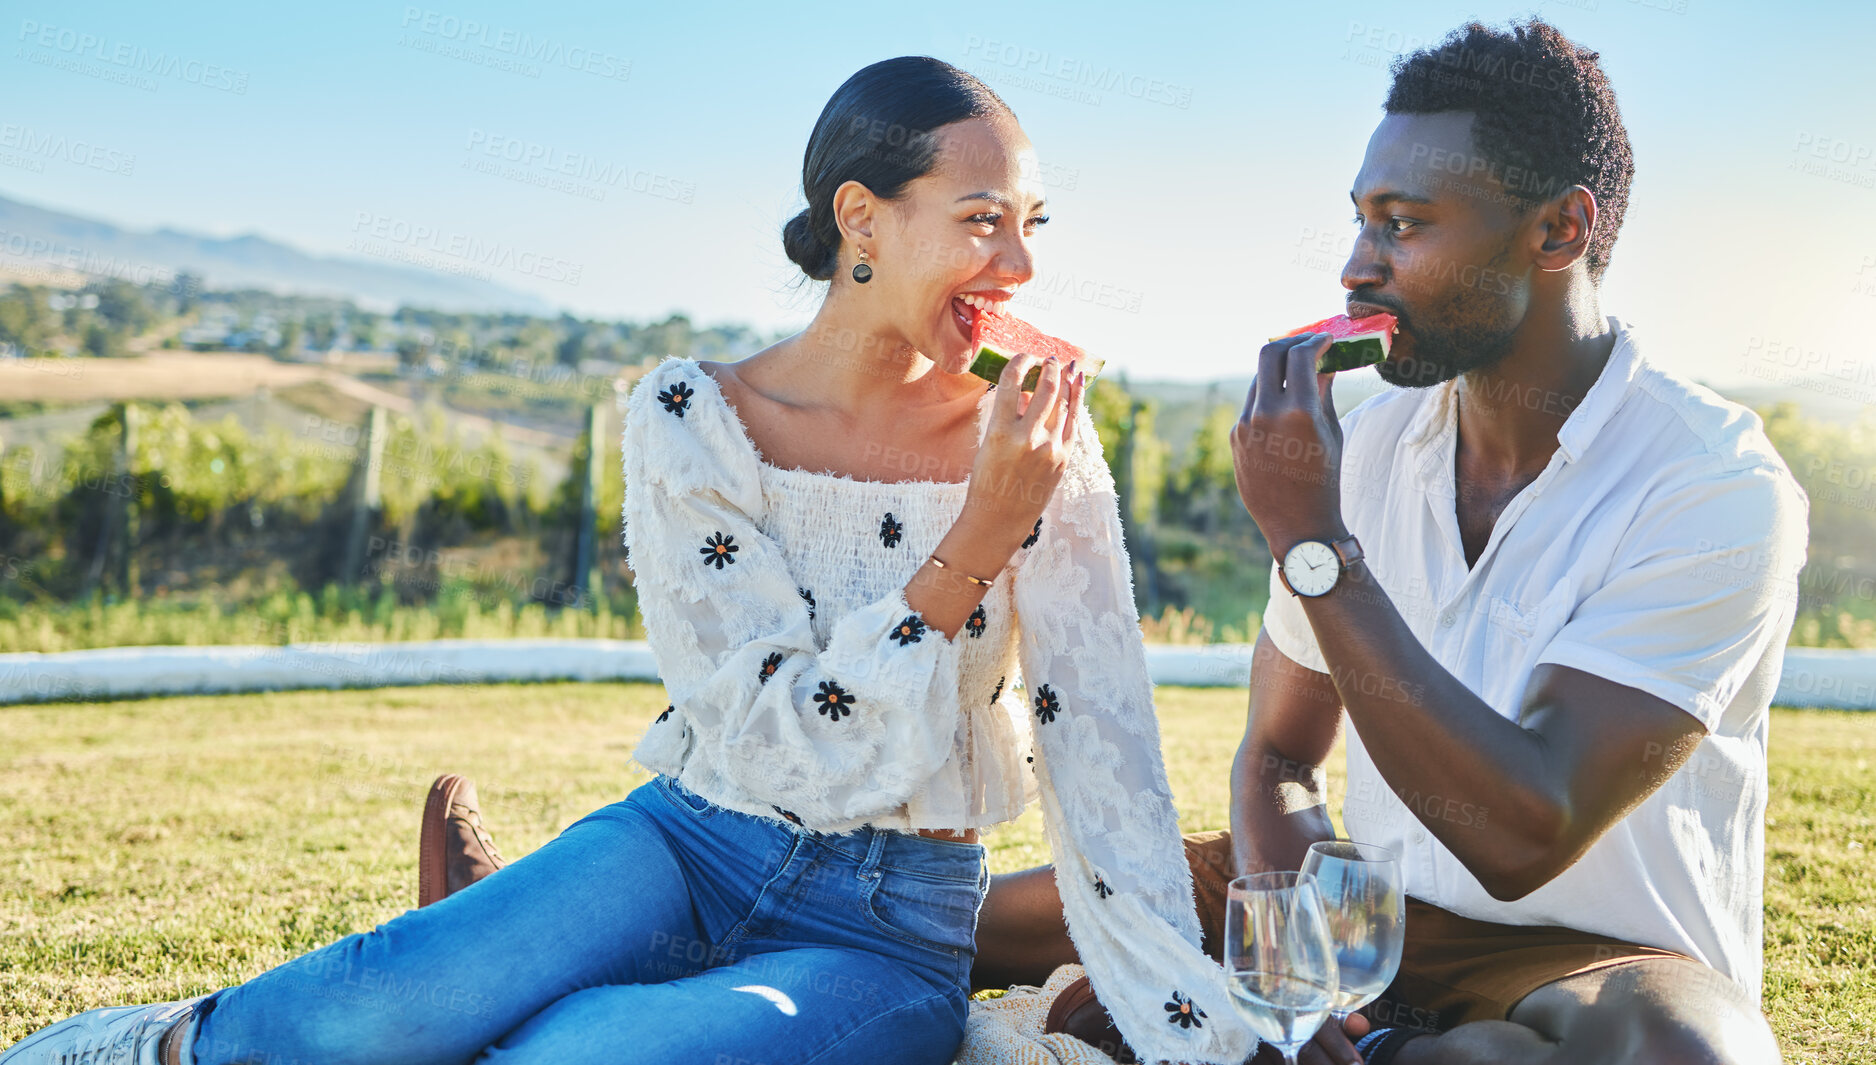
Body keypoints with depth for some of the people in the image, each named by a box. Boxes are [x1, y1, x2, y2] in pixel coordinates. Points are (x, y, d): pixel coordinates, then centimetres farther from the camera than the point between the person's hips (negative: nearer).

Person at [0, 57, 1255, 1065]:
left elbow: (1103, 749, -8)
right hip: (692, 846, 0)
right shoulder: (689, 420, -9)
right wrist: (979, 539, -22)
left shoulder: (1034, 436, -6)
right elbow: (791, 746, -13)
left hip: (888, 935, 0)